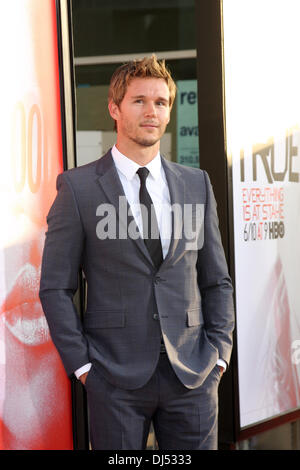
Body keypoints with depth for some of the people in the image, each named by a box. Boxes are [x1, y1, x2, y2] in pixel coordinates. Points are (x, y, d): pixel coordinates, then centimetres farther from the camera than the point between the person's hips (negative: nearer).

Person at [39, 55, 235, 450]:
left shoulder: (197, 185, 10)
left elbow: (217, 280, 13)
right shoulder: (78, 188, 0)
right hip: (116, 380, -3)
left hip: (193, 374, 3)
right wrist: (82, 365, -6)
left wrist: (218, 353, 3)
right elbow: (55, 287, 0)